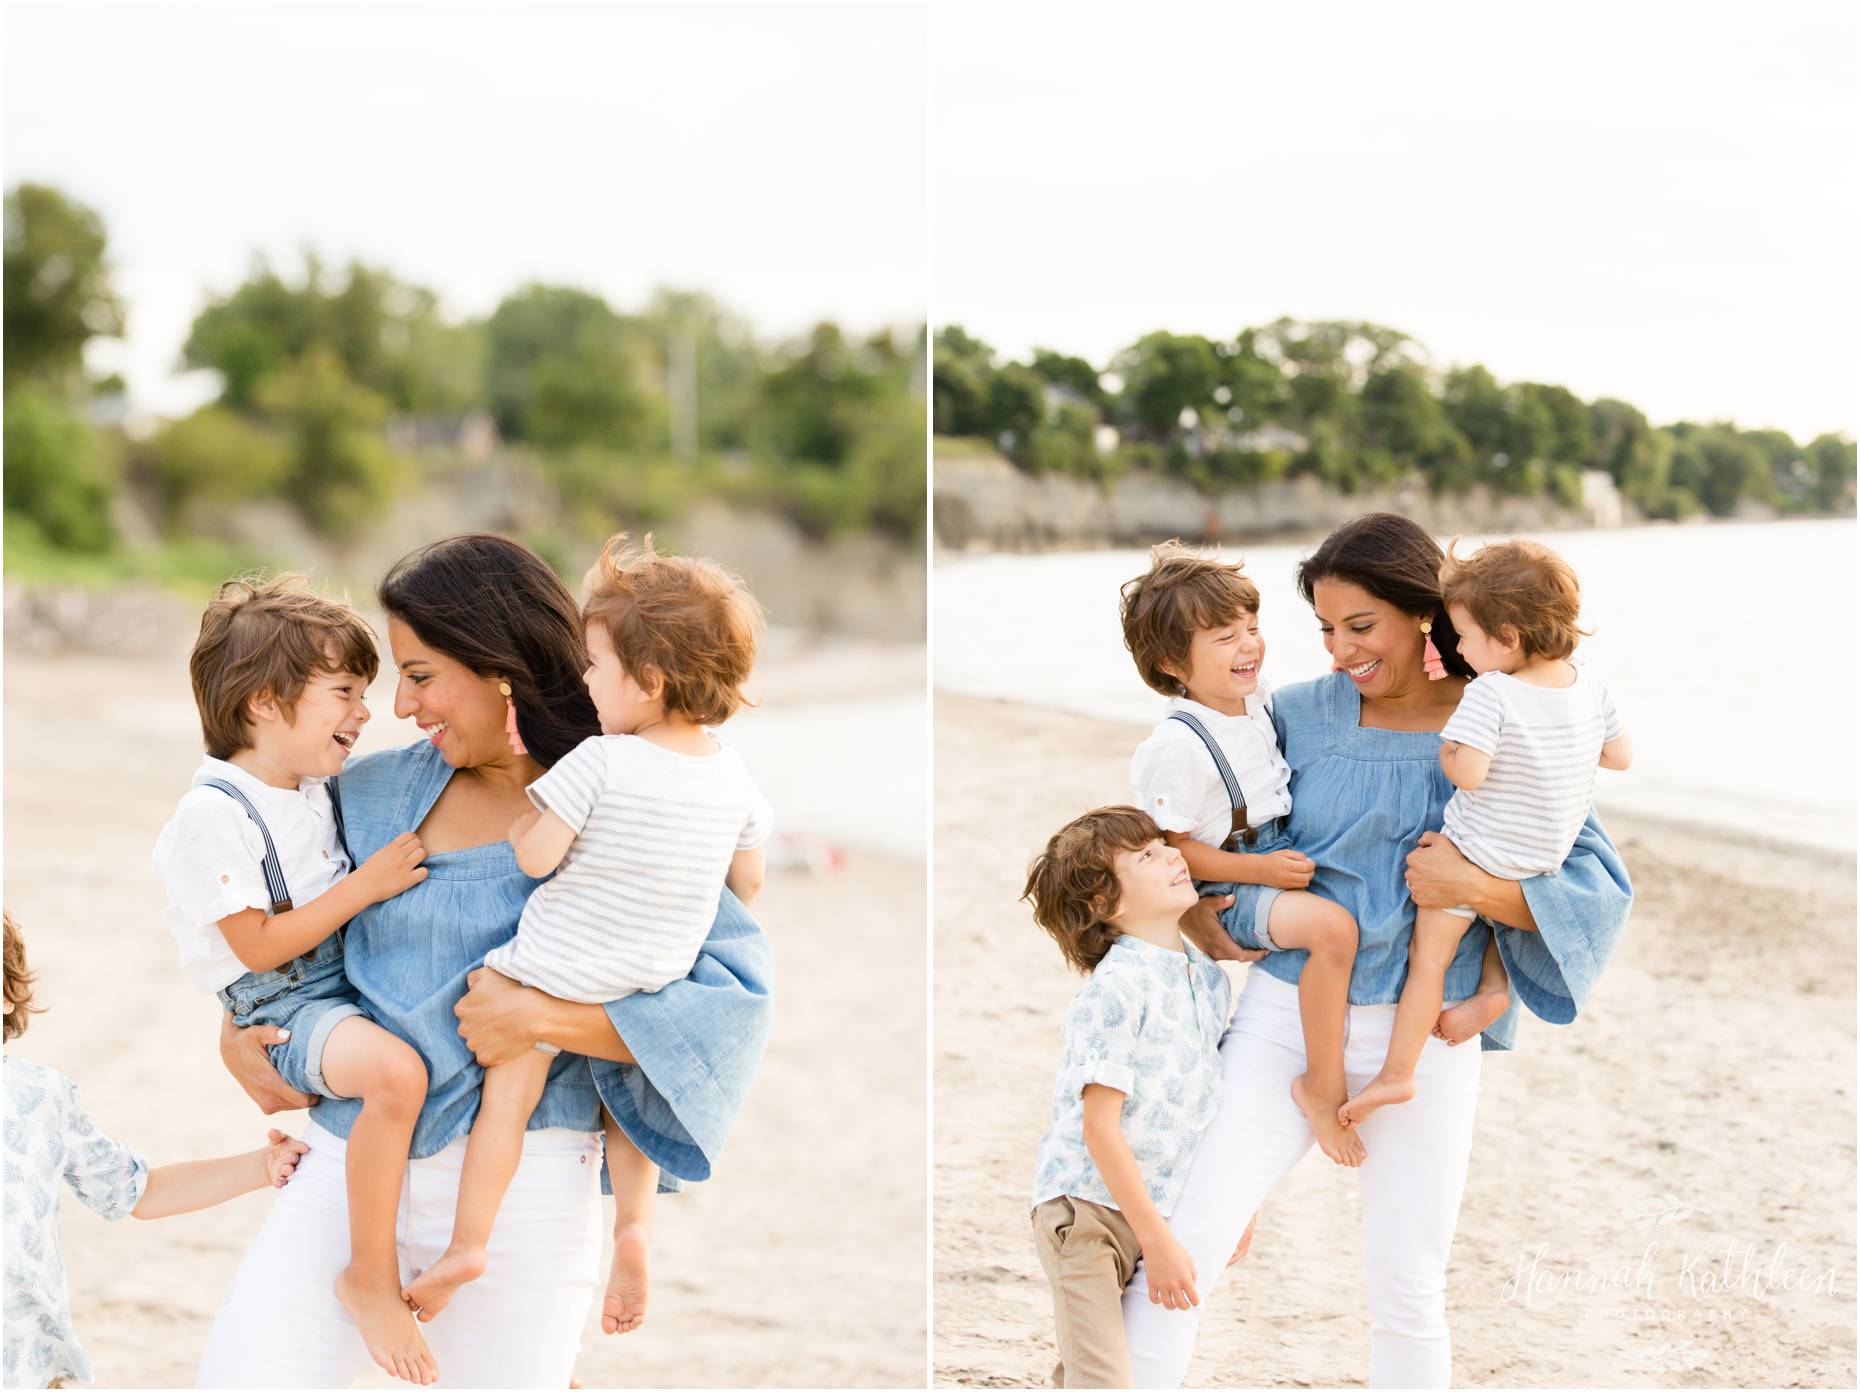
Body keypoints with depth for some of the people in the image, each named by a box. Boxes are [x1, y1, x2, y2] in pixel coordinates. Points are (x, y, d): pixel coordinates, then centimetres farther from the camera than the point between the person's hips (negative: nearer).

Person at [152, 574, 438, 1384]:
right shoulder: (213, 816, -15)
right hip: (289, 1011, -9)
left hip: (364, 979, 9)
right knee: (395, 1071, -37)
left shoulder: (328, 786, 9)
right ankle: (371, 1277, -20)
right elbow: (257, 946, -17)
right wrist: (365, 886, -18)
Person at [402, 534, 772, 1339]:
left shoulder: (599, 762, -23)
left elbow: (534, 857, -21)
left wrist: (518, 811, -2)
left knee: (508, 1094, 9)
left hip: (557, 970, -5)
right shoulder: (733, 776, -5)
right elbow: (749, 887, 7)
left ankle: (468, 1241, 8)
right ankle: (632, 1223, 2)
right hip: (656, 983, 5)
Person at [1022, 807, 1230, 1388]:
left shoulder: (1210, 976, 5)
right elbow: (1100, 1127, -19)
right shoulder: (1116, 989, -19)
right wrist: (1157, 1241, -17)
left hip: (1152, 1208, 7)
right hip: (1086, 1209, -7)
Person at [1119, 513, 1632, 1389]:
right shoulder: (1300, 714, 1)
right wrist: (1193, 911, 1)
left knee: (1406, 1292, 6)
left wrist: (1477, 888, -21)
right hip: (1286, 1014, 1)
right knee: (1183, 1239, -9)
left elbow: (1603, 886, -8)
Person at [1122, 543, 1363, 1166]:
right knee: (1332, 926, -33)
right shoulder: (1174, 747, -21)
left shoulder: (1262, 702, 3)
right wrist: (1260, 870, -22)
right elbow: (1170, 851, -16)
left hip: (1286, 857, 9)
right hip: (1231, 891, -9)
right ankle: (1323, 1086, -19)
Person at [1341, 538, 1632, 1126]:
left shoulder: (1490, 693, -24)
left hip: (1477, 852, -6)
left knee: (1427, 958, 4)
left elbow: (1468, 772, -30)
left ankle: (1395, 1074, 7)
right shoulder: (1592, 686, -4)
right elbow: (1620, 756, 7)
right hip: (1549, 853, 6)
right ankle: (1493, 987, 16)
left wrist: (1444, 751, -11)